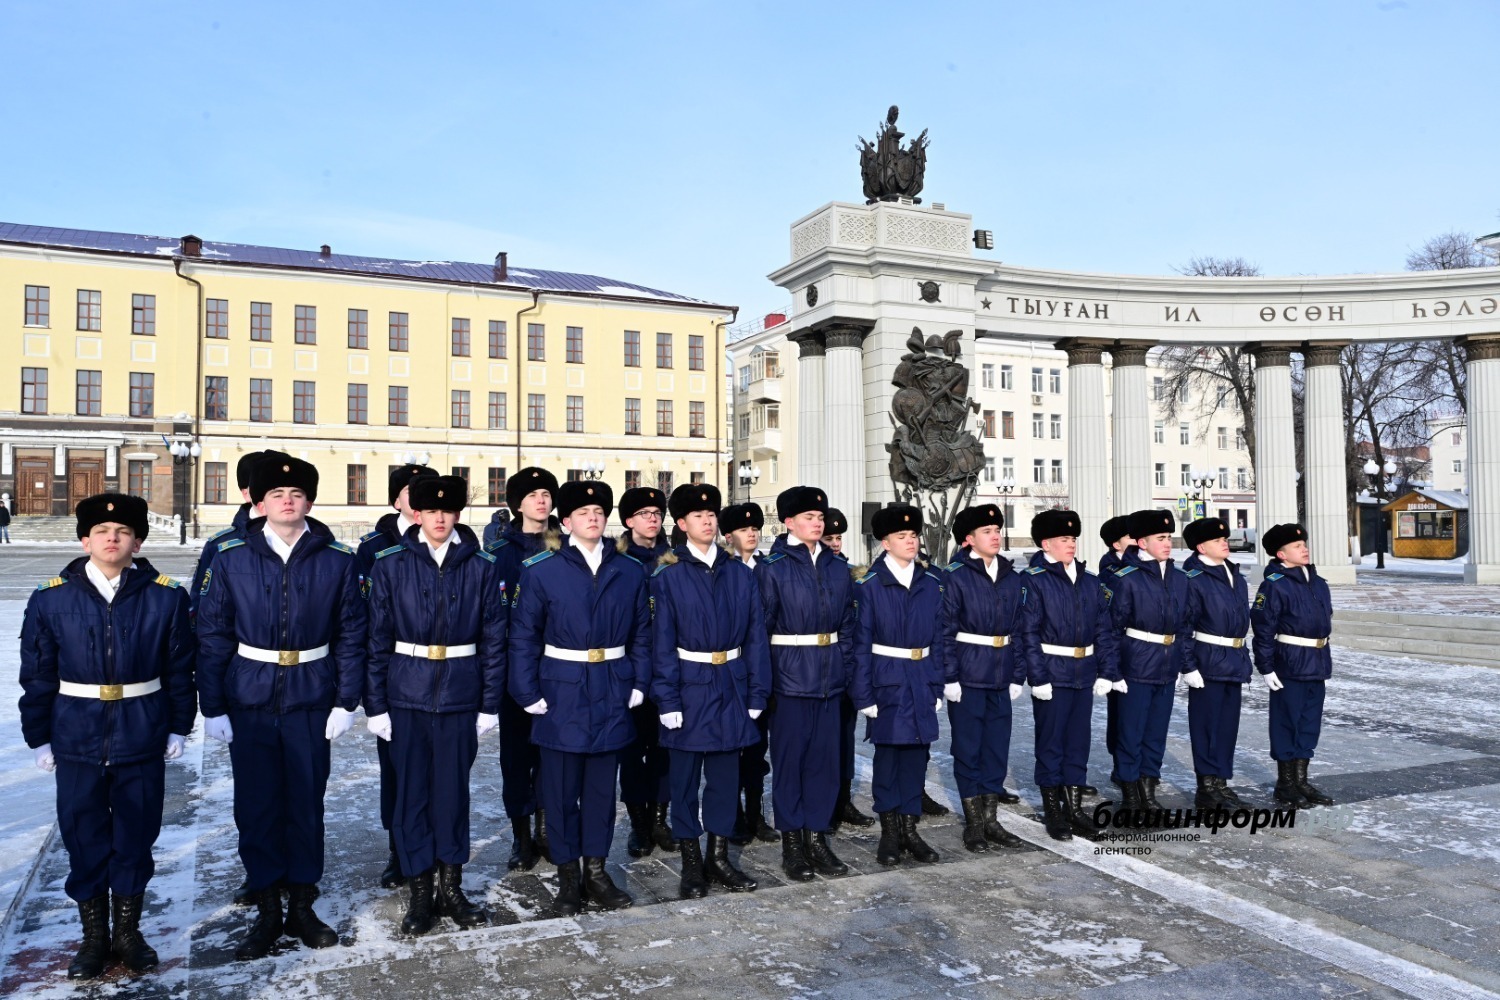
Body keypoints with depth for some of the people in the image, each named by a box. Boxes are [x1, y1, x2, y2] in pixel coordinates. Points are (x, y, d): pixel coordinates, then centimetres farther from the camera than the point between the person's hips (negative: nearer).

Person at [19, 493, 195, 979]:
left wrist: (178, 727, 2)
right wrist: (39, 737, 3)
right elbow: (37, 675, 2)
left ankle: (128, 933, 29)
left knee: (136, 836, 11)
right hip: (77, 742, 1)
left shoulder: (167, 596, -4)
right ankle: (94, 937, 28)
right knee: (84, 839, 10)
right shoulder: (50, 599, -2)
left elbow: (179, 669, 1)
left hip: (143, 740, 0)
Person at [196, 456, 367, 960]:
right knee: (255, 806, 8)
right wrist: (213, 706, -3)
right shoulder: (231, 557, -2)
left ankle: (302, 907, 26)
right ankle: (267, 912, 24)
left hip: (311, 701, 0)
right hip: (249, 702, 0)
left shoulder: (337, 559, -2)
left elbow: (351, 634, 0)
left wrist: (346, 701, -3)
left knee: (307, 804, 10)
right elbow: (213, 635, 0)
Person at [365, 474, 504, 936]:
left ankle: (451, 888, 25)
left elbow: (493, 640, 1)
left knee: (453, 790, 9)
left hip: (460, 697, 0)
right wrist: (375, 705, -2)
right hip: (407, 696, 0)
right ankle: (420, 894, 22)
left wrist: (490, 704, -1)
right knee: (411, 793, 7)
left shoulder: (480, 567, 0)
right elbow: (378, 638, 0)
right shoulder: (390, 565, -1)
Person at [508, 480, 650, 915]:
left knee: (602, 786, 12)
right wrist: (528, 694, -9)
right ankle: (568, 876, 21)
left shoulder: (630, 572, 4)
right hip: (562, 693, -2)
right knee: (561, 788, 7)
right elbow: (524, 636, -4)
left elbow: (641, 634, 8)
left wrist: (638, 684, 1)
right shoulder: (541, 571, -4)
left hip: (612, 695, 3)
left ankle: (596, 871, 25)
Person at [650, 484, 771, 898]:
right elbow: (662, 644, -7)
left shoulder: (740, 573, 4)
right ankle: (691, 864, 19)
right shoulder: (669, 576, -4)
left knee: (725, 774, 11)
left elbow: (755, 636, 4)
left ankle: (719, 858, 25)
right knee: (686, 777, 7)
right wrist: (667, 701, -12)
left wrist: (757, 694, 0)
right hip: (689, 686, -3)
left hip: (731, 686, 3)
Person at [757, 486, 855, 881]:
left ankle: (817, 837, 22)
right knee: (789, 758, 5)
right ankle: (791, 843, 17)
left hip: (829, 678, 5)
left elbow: (847, 624, 12)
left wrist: (845, 669, 6)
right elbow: (760, 626, -9)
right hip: (789, 676, -5)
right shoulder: (772, 567, -7)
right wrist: (762, 682, -12)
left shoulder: (837, 567, 8)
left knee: (824, 757, 10)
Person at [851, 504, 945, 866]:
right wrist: (864, 694, -10)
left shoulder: (931, 584, 6)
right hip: (887, 681, -4)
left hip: (922, 681, 4)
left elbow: (937, 640, 9)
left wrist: (937, 687, 5)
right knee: (888, 753, 4)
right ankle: (890, 832, 16)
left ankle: (910, 829, 20)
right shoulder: (869, 585, -7)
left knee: (917, 753, 8)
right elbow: (861, 643, -7)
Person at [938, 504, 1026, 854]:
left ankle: (991, 820, 23)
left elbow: (1020, 629, 10)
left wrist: (1017, 676, 5)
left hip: (1000, 677, 5)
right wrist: (949, 678, -13)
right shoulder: (955, 576, -7)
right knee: (968, 749, 5)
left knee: (998, 748, 11)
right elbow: (945, 630, -10)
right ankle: (973, 824, 16)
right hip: (968, 676, -5)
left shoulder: (1012, 577, 8)